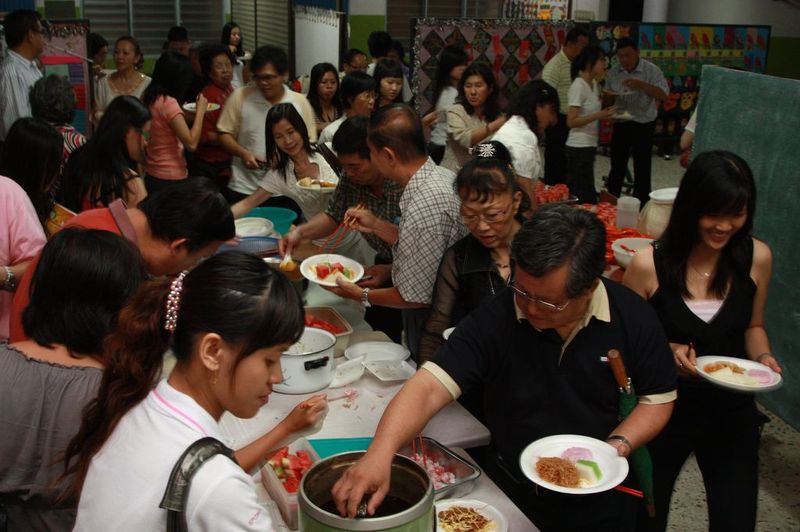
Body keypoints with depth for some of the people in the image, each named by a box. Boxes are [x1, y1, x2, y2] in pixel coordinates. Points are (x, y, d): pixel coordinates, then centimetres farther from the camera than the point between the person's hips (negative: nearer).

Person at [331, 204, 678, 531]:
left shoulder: (634, 318, -16)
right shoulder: (494, 319, -21)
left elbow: (658, 398, -3)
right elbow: (429, 388, -29)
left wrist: (619, 444, -21)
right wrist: (381, 451, -46)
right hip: (509, 492, 0)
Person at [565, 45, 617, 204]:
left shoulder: (593, 84, 12)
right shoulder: (578, 86, -13)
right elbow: (571, 121, -18)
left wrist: (606, 115, 4)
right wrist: (599, 116, -22)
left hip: (589, 146, 9)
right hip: (579, 148, -9)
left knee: (578, 195, 11)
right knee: (586, 198, -6)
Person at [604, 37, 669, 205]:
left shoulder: (652, 71, -10)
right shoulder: (613, 73, 2)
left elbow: (663, 95, -20)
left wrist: (641, 85, -31)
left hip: (643, 126, -3)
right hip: (620, 124, 4)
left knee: (642, 169, 0)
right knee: (617, 168, 12)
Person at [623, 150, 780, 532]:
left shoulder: (757, 258, -8)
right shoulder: (649, 264, -18)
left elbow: (752, 326, 10)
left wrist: (763, 357, -10)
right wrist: (667, 352, -23)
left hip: (731, 412, 2)